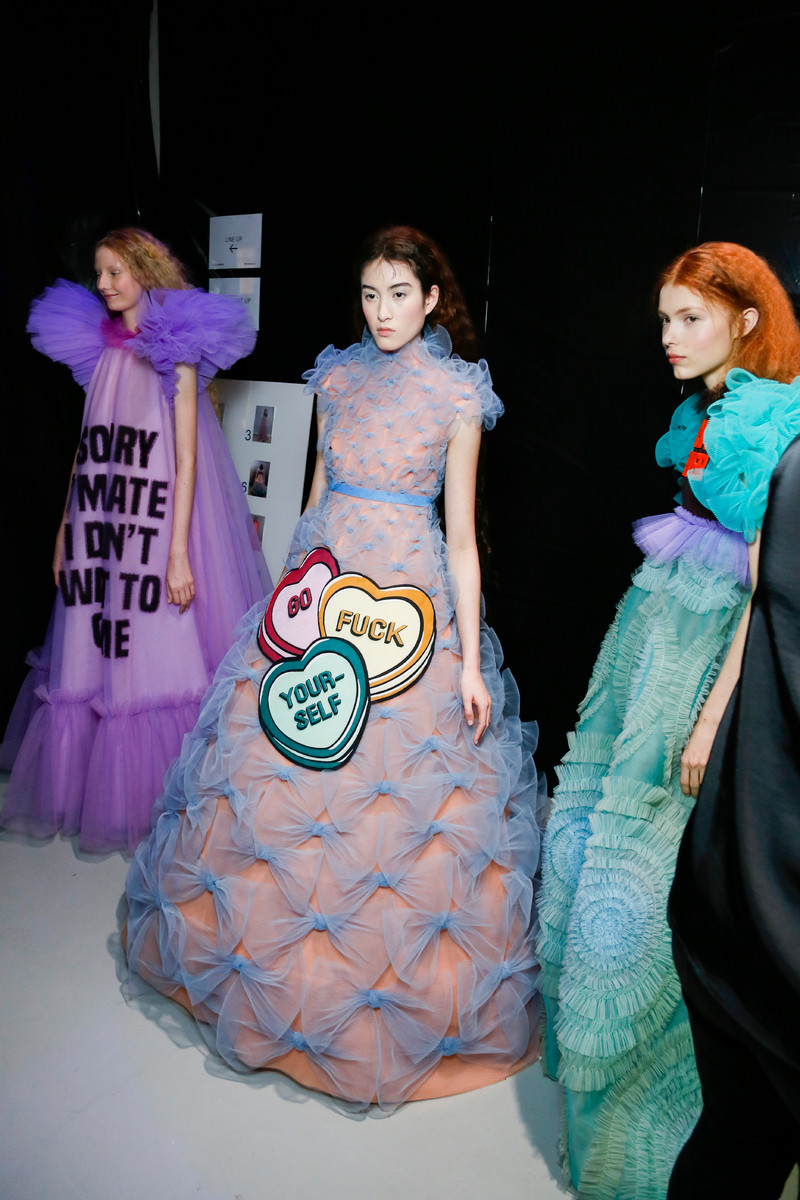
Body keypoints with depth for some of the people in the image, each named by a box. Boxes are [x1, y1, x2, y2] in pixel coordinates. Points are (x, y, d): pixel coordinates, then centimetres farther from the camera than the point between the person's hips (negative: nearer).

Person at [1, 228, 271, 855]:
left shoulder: (174, 353, -3)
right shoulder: (100, 351, 12)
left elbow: (187, 457, -9)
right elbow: (86, 450, 14)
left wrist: (179, 552, -16)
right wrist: (64, 532, 12)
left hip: (156, 528, -5)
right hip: (98, 534, 5)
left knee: (157, 658, 1)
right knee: (92, 658, 10)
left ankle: (157, 799, 19)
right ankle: (91, 786, 29)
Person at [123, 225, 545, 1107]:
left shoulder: (457, 394, -2)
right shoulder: (338, 374, 10)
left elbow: (461, 536, -5)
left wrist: (470, 663, -9)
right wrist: (297, 589, 16)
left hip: (408, 597, -4)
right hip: (320, 590, 5)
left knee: (403, 793, 1)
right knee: (277, 771, 11)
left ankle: (411, 996, 24)